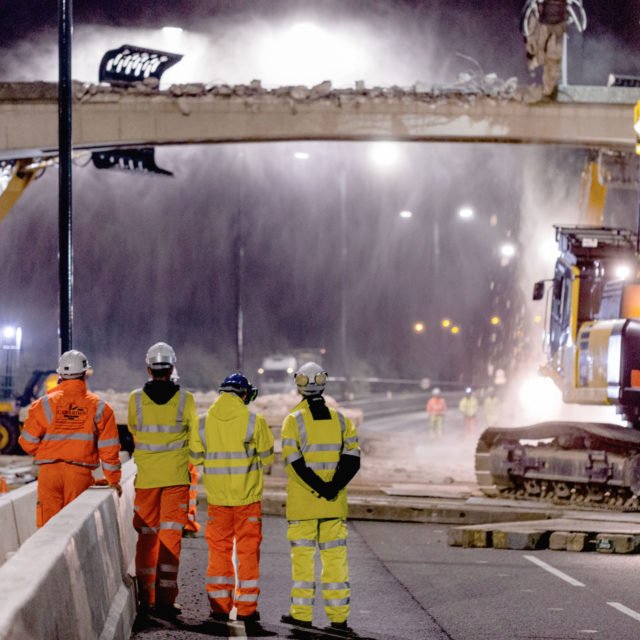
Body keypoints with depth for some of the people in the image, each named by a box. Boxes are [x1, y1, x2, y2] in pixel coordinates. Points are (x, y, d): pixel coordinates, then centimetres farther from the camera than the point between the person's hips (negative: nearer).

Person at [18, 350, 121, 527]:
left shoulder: (44, 404, 0)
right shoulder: (99, 407, 0)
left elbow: (28, 443, 1)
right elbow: (109, 448, 2)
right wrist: (113, 480, 12)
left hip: (49, 472, 0)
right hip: (80, 473, 0)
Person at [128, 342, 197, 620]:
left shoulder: (136, 399, -3)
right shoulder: (185, 399, -5)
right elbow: (194, 432, 6)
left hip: (146, 477, 1)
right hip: (176, 476, -1)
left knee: (147, 536, 10)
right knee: (170, 535, 0)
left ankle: (145, 597, 12)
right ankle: (165, 598, -6)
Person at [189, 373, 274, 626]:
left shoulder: (204, 422, -2)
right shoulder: (254, 421, -9)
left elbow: (195, 458, 5)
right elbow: (266, 457, -1)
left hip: (217, 497, 2)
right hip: (247, 496, -2)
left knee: (219, 550, 11)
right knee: (248, 551, 5)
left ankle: (219, 606, 10)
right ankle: (247, 608, 5)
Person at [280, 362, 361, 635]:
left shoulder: (293, 421, -6)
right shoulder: (340, 420, 6)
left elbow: (294, 463, -14)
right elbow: (352, 458, -2)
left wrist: (320, 488, -14)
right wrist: (332, 488, -11)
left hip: (302, 501, -3)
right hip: (334, 505, 3)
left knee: (303, 555, 3)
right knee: (335, 556, 6)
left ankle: (302, 613, 4)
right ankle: (338, 615, 4)